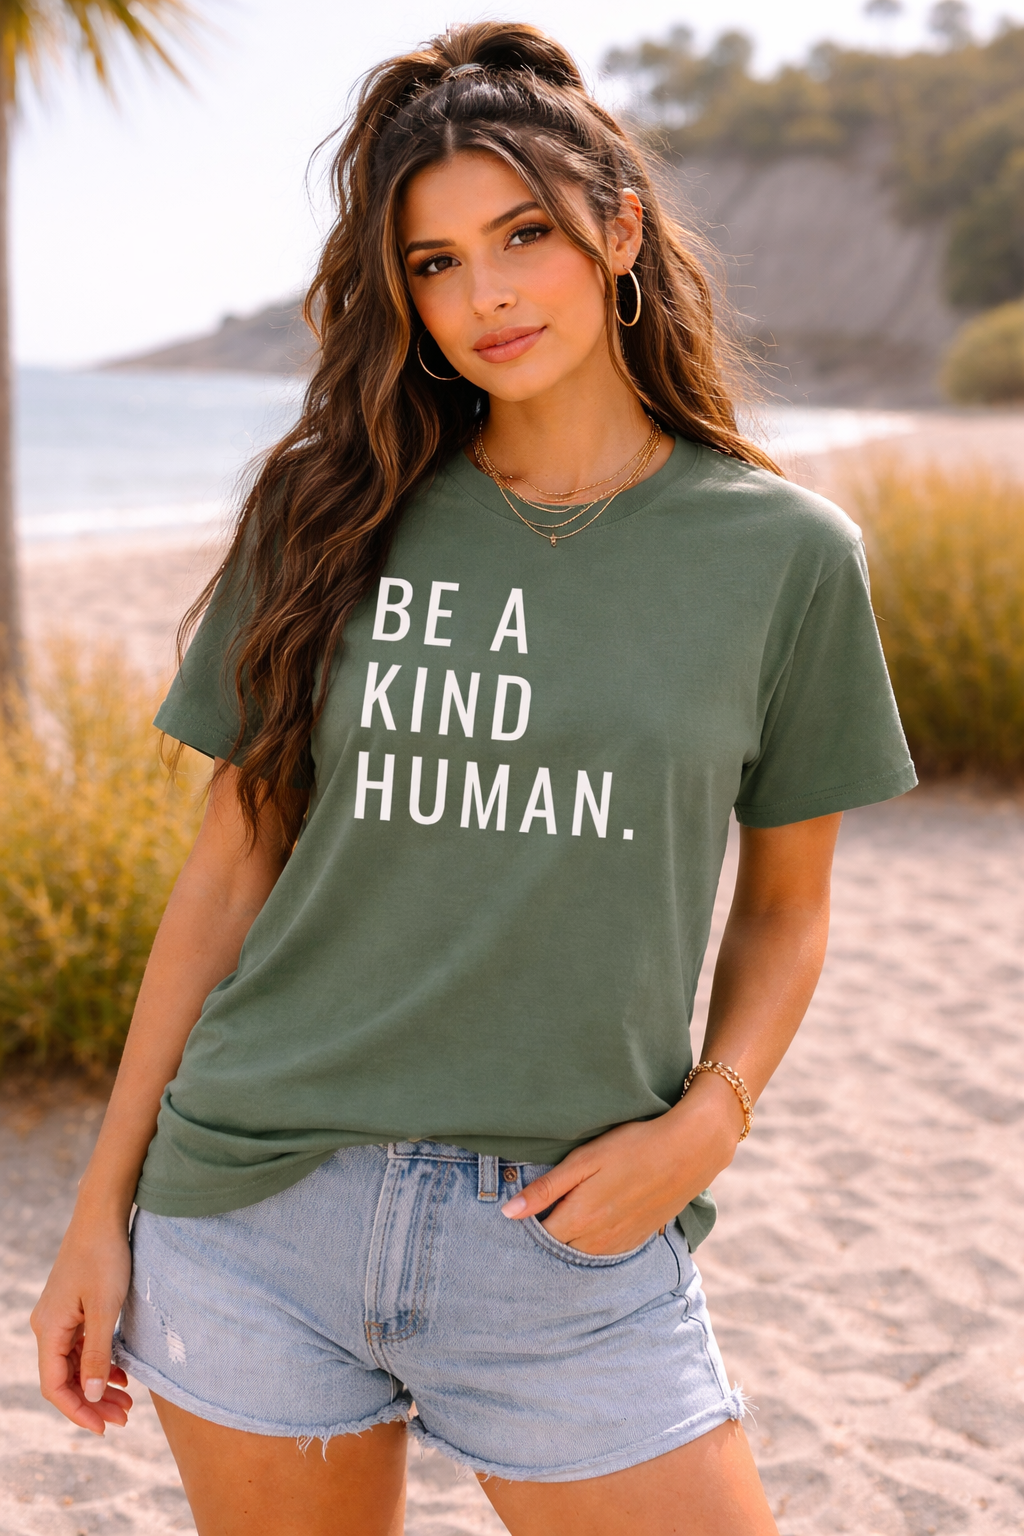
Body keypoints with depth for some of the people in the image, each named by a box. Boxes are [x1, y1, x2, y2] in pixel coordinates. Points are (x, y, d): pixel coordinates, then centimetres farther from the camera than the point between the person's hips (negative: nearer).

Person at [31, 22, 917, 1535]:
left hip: (573, 1245, -1)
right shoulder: (330, 515, 2)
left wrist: (703, 1124, -10)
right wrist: (102, 1208, 5)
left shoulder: (786, 554, -1)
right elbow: (230, 870, 5)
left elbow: (784, 910, 8)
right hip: (253, 1222, 1)